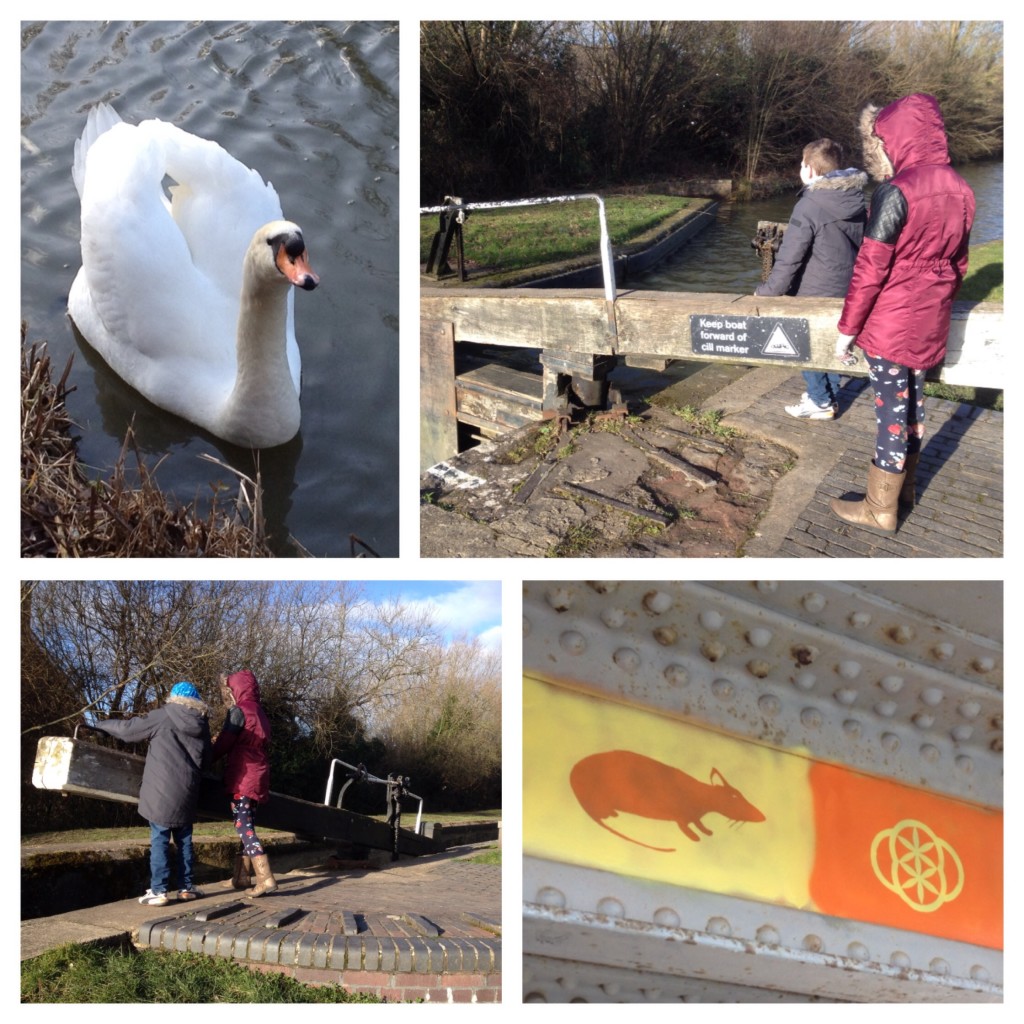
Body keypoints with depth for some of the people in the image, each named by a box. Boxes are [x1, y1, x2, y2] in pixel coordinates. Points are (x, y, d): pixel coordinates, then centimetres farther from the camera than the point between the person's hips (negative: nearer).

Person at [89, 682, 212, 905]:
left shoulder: (163, 717, -5)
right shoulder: (202, 725, 6)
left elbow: (127, 728, -1)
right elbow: (206, 760, 15)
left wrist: (99, 726, 13)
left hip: (162, 792, -3)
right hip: (187, 793, 3)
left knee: (159, 841, 1)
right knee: (184, 840, 14)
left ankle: (158, 891, 0)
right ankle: (186, 887, 16)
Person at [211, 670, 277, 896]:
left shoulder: (239, 711, -9)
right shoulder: (258, 711, 15)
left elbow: (224, 744, -9)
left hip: (243, 776, -8)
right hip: (258, 775, 9)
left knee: (244, 827, -10)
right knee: (247, 826, 14)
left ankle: (266, 879, -19)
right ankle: (241, 876, 19)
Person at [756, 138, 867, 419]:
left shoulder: (810, 205, -23)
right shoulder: (857, 199, 0)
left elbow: (789, 257, -21)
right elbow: (862, 244, 11)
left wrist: (767, 291, -11)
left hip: (815, 293, -7)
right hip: (846, 289, 7)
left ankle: (821, 403, 18)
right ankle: (830, 395, 32)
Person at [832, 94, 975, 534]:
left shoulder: (895, 192, -20)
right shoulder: (959, 189, 3)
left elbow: (870, 269, -18)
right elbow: (958, 263, 12)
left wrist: (847, 328, -9)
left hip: (891, 323, -7)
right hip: (930, 323, 7)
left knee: (891, 407, 2)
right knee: (912, 399, 20)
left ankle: (881, 509, 14)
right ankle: (904, 485, 36)